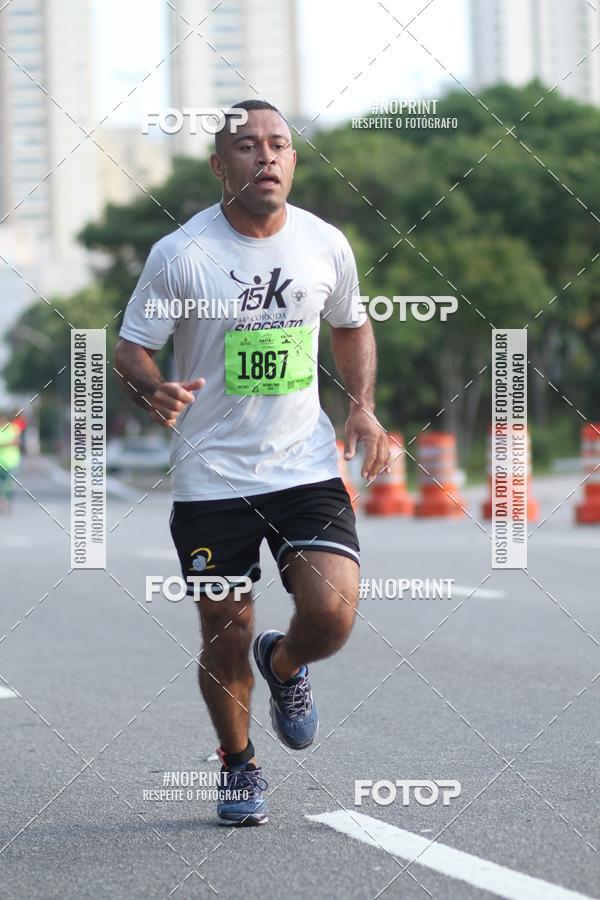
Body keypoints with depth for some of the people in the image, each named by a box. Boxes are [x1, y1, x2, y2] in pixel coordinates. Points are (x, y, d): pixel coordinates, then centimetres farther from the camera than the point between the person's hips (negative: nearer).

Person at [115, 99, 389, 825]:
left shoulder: (326, 245, 1)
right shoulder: (180, 255, -10)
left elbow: (351, 327, 19)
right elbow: (130, 349, -3)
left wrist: (363, 407, 4)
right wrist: (153, 392, -26)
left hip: (306, 466, 2)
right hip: (210, 476, -2)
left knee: (332, 614, -16)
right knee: (225, 637, 3)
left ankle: (284, 664, 21)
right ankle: (238, 765, 30)